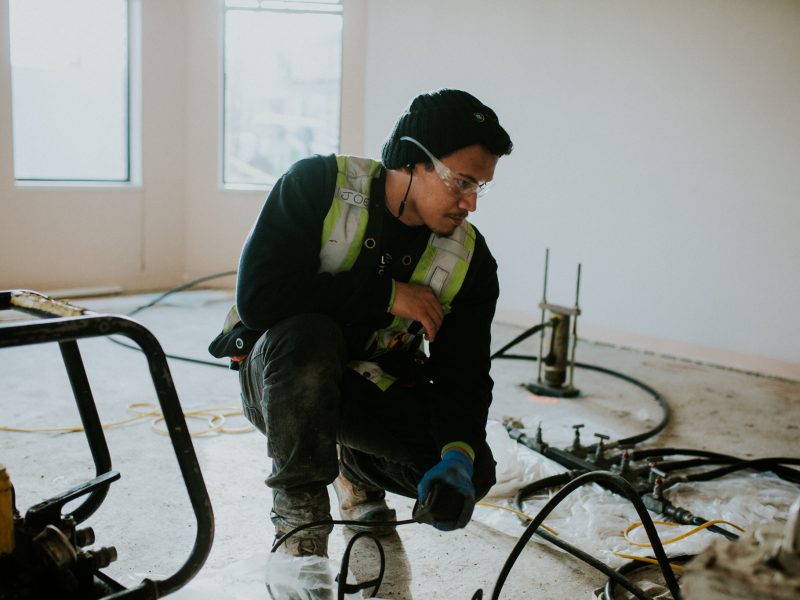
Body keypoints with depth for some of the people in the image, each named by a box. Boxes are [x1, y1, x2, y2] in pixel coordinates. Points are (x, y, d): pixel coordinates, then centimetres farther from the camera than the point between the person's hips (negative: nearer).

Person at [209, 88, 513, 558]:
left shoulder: (470, 259, -9)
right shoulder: (319, 185, -20)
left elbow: (464, 373, -9)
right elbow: (258, 297, -31)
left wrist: (460, 453, -29)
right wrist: (387, 295, -26)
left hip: (370, 389, 4)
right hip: (281, 372, -3)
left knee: (473, 473, -16)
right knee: (307, 335, -38)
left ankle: (356, 467, 17)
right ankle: (298, 512, -16)